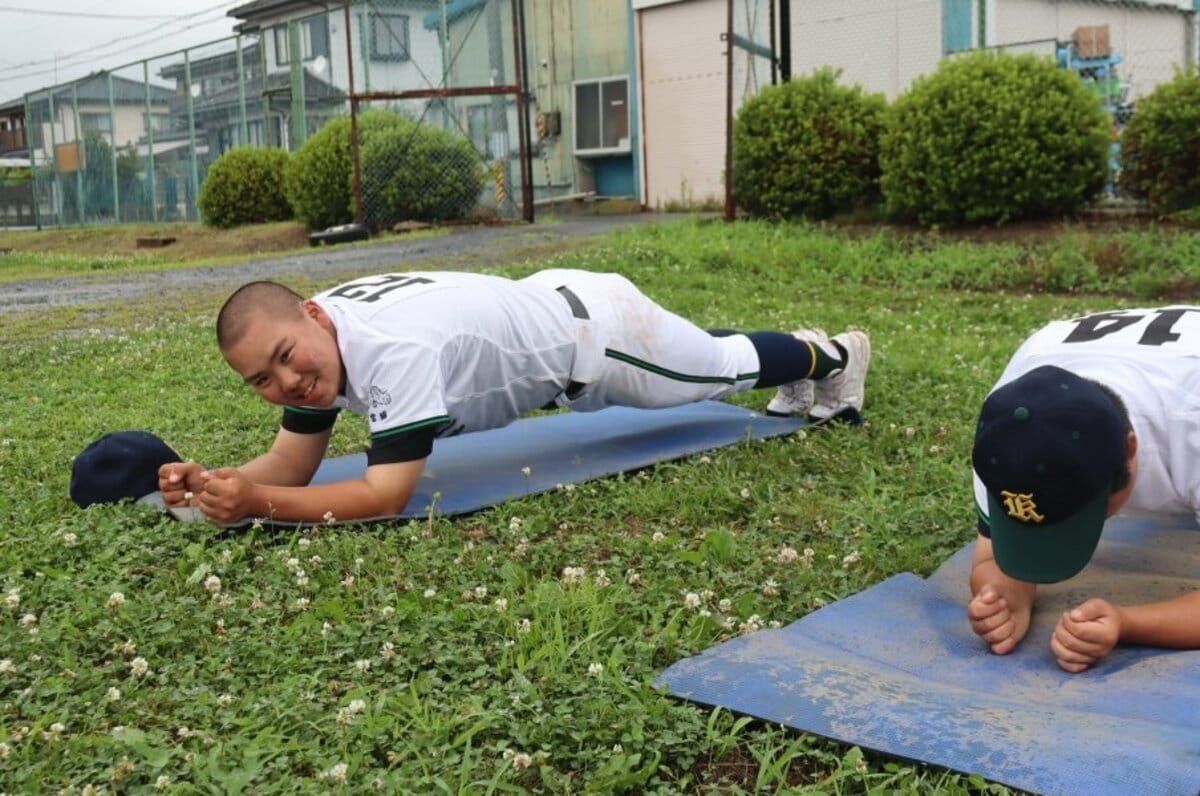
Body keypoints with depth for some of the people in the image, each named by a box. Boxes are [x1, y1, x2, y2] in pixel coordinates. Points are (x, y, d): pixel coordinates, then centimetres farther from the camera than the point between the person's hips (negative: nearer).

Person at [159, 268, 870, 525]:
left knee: (724, 365, 20)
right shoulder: (308, 342, -15)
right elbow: (292, 465, -10)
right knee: (702, 356, 31)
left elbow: (387, 494, -41)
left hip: (589, 326, -7)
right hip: (545, 305, 7)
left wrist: (255, 503, -46)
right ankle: (806, 374, 58)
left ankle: (835, 356, 50)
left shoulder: (394, 349, -41)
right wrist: (215, 481, -28)